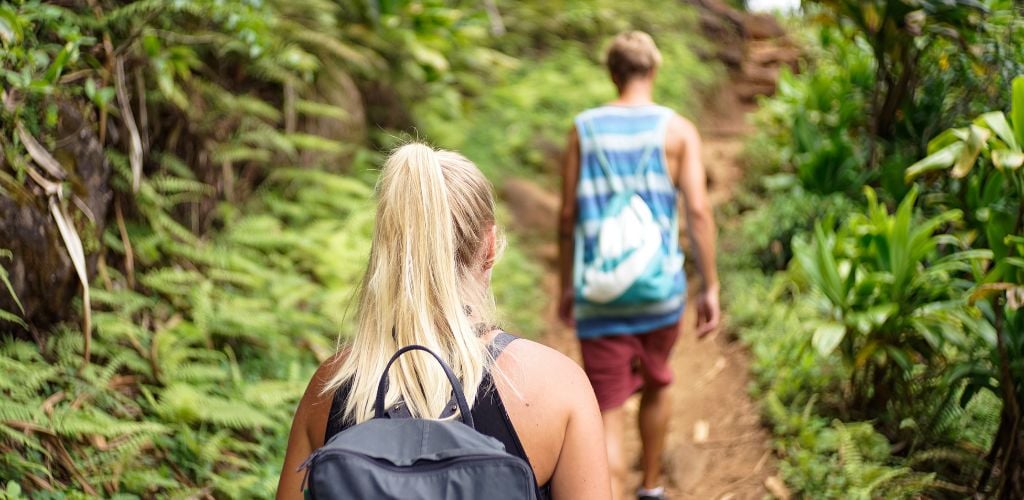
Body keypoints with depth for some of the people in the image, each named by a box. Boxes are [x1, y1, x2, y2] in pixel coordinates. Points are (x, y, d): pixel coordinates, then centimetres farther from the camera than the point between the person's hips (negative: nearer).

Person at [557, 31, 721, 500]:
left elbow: (567, 216, 2)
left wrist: (566, 286, 13)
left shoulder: (584, 128, 1)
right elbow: (698, 210, -10)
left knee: (607, 415, 0)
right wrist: (710, 287, -3)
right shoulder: (677, 129, -2)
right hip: (661, 288, 1)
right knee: (656, 383, 27)